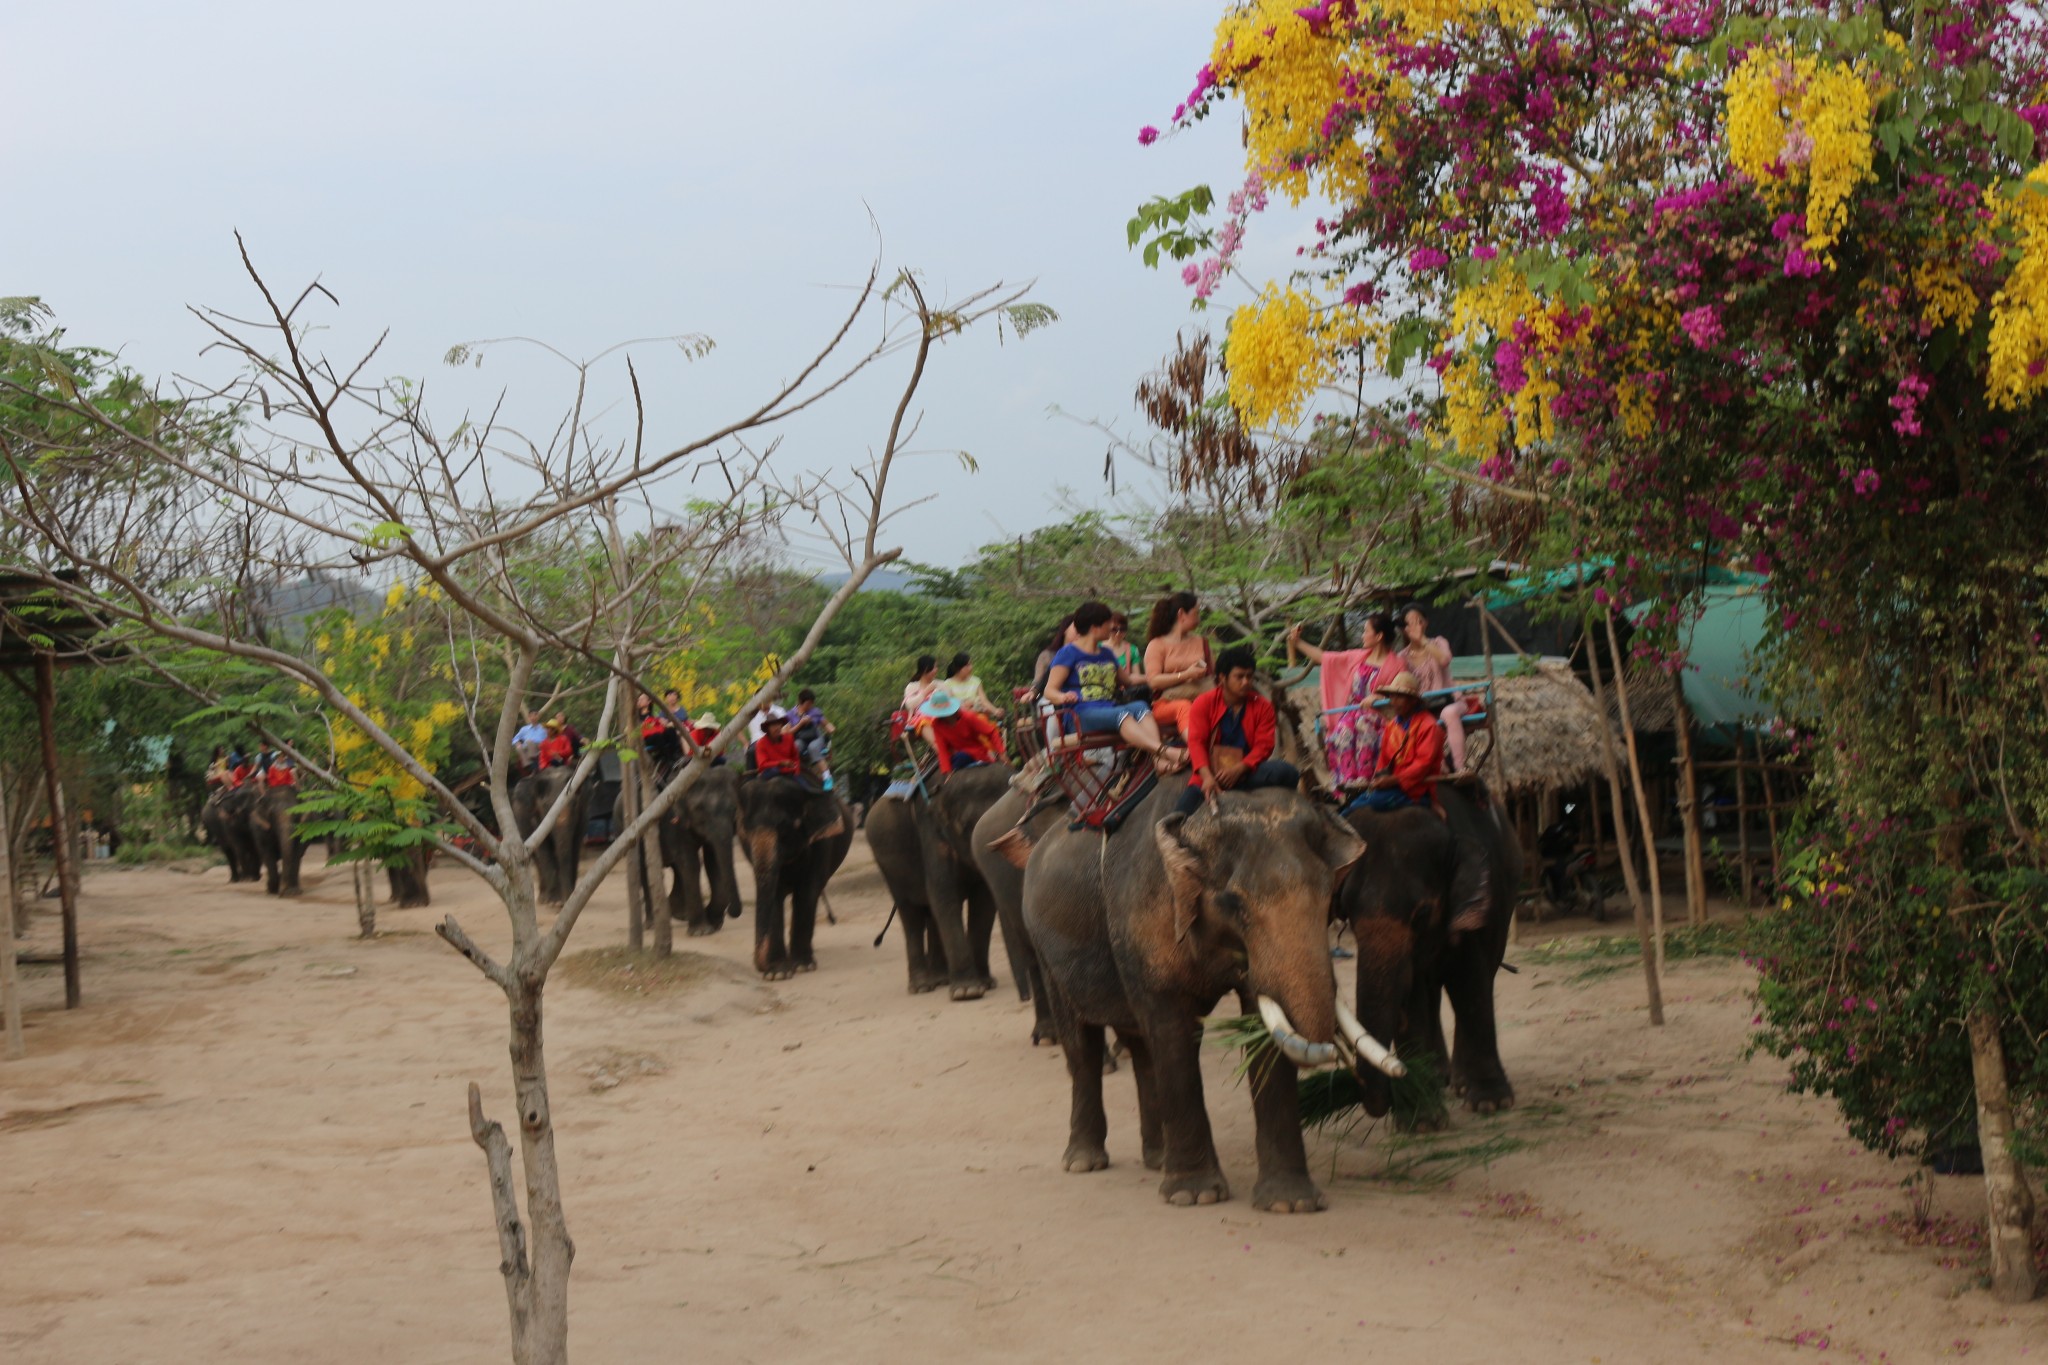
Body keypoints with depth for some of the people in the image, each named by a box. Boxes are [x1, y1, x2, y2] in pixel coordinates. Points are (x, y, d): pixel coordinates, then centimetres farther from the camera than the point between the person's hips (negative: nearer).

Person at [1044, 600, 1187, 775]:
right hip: (1080, 715, -6)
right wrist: (1063, 697, -25)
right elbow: (1049, 691, -3)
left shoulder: (1106, 654, 28)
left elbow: (1123, 680, 40)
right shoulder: (1068, 653, 6)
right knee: (1121, 714, -36)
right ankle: (1166, 752, -57)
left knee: (1141, 707, -27)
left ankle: (1158, 759, -52)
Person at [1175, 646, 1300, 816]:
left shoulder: (1262, 707, 4)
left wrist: (1238, 770, -25)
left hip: (1245, 771, 0)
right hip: (1209, 775, 0)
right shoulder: (1203, 704, 0)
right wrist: (1207, 777, -32)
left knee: (1283, 771, -29)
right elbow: (1196, 742, -12)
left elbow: (1263, 745, -5)